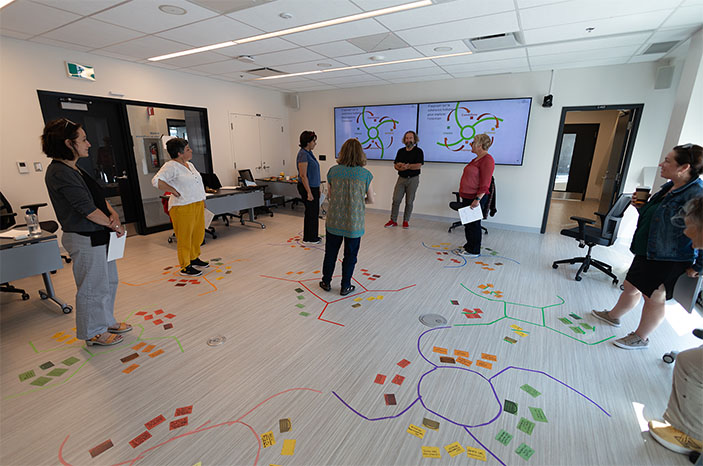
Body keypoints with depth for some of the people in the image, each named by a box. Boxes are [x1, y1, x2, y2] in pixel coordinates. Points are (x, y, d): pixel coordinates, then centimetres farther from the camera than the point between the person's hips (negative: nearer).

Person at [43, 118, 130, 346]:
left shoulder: (74, 169, 11)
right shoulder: (59, 173, -18)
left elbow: (98, 196, 12)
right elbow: (87, 209, -21)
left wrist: (113, 213, -7)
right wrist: (116, 226, -10)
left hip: (98, 237, 10)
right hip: (85, 240, -10)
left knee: (109, 282, 20)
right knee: (93, 288, 5)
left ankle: (106, 322, 37)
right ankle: (93, 333, 24)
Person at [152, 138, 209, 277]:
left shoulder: (190, 165, 16)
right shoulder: (171, 166, -11)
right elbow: (156, 181, -21)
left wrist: (202, 200, 21)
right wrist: (174, 191, -16)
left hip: (197, 205, 9)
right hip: (182, 208, -8)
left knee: (198, 234, 15)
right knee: (184, 237, -2)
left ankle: (194, 258, 31)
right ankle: (185, 267, 7)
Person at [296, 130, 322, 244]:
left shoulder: (309, 153, 13)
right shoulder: (303, 154, -18)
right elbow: (303, 176, -22)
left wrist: (317, 189, 21)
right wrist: (309, 192, -23)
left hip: (313, 187, 10)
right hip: (307, 188, -10)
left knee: (314, 212, 15)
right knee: (311, 212, -1)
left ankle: (313, 236, 26)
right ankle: (309, 238, 12)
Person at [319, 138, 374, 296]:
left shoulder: (333, 171, -5)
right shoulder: (365, 174, -9)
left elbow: (329, 195, 5)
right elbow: (371, 200, 0)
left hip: (334, 221, 2)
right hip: (354, 224, -1)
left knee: (330, 253, 18)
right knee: (350, 255, 14)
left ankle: (326, 282, 34)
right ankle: (345, 287, 26)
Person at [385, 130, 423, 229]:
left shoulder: (418, 151, -2)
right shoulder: (401, 151, 12)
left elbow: (418, 166, -13)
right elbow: (395, 165, 7)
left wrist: (407, 166, -20)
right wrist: (401, 167, -14)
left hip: (413, 179, -3)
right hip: (401, 178, 3)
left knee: (409, 201, 2)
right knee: (396, 200, -2)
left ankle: (406, 221, 15)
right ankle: (393, 220, 7)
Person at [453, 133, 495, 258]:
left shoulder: (487, 160, -16)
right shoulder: (477, 159, 15)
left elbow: (485, 184, -21)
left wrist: (477, 199, -25)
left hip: (475, 198, -10)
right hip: (467, 197, 10)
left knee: (473, 224, 0)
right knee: (467, 224, 16)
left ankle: (474, 251, 12)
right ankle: (468, 246, 29)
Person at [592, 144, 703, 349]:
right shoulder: (669, 187, 6)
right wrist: (641, 205, 3)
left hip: (668, 261, -8)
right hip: (647, 252, 8)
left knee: (654, 299, 9)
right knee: (631, 287, 22)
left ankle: (640, 338, 27)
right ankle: (613, 316, 43)